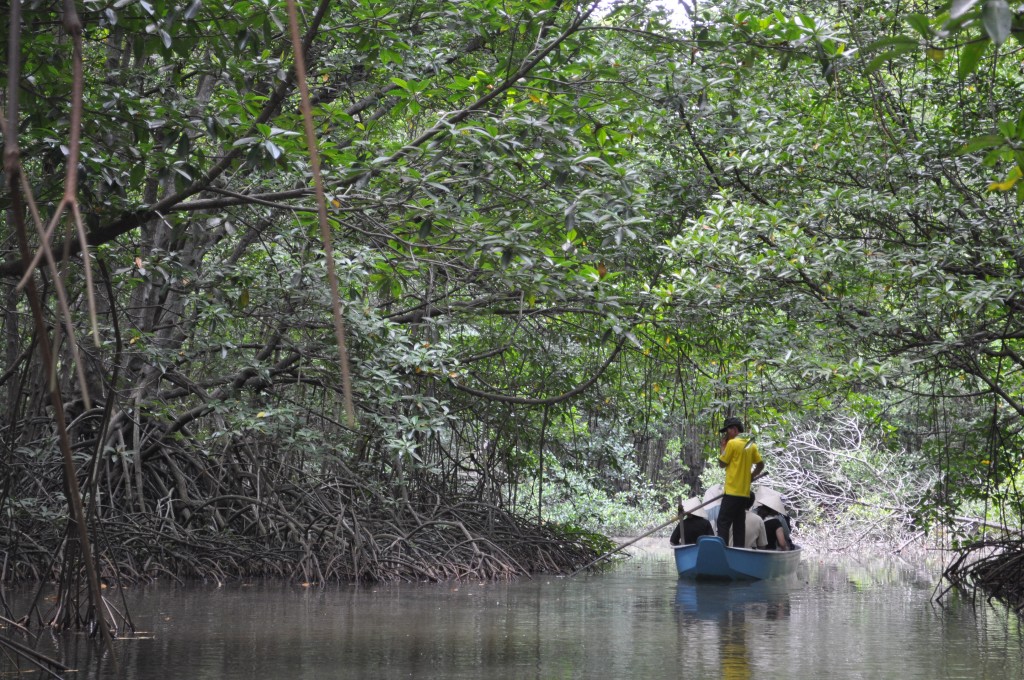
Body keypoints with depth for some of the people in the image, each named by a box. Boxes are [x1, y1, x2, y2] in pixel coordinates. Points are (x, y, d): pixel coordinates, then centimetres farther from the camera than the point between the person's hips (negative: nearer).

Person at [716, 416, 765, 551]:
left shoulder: (732, 443, -9)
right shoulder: (751, 445, 12)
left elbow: (722, 463, -3)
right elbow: (760, 465, 14)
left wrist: (723, 447, 7)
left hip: (732, 491, -7)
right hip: (745, 493, 7)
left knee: (723, 522, -8)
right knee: (739, 524, 9)